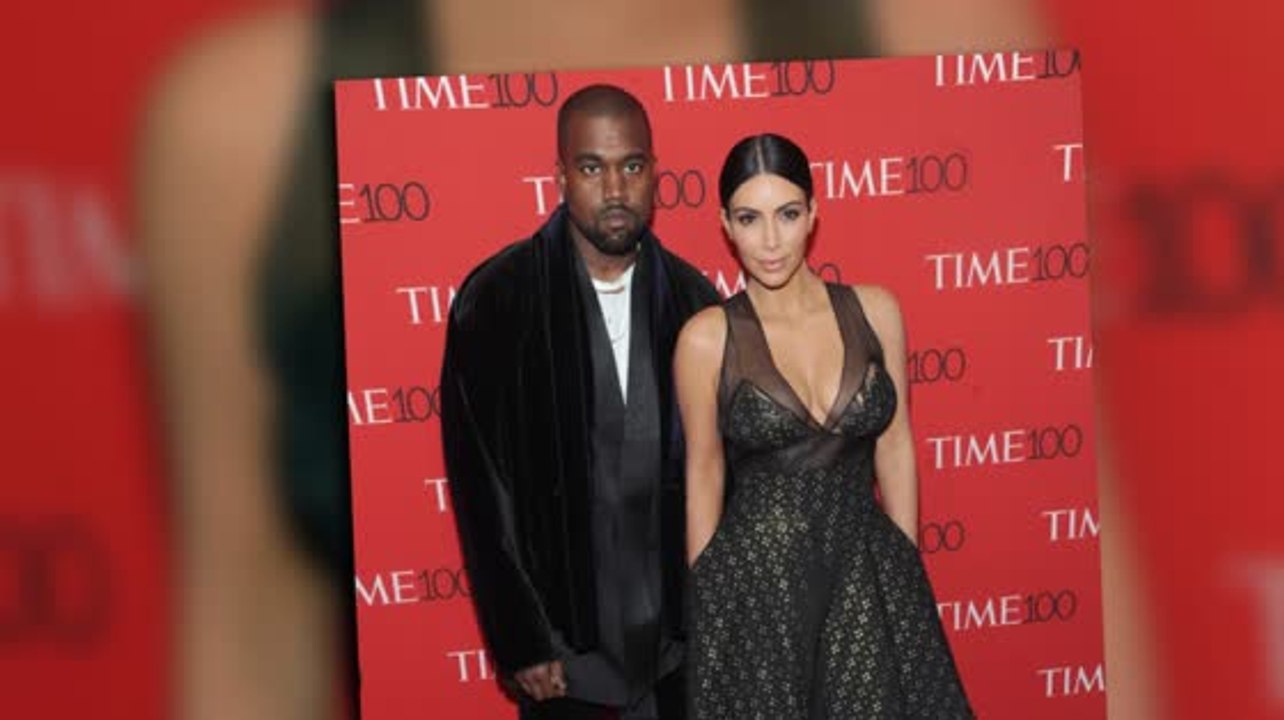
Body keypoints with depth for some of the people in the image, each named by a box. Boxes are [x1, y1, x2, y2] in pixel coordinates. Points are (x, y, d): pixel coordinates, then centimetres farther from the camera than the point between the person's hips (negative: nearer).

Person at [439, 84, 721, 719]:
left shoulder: (691, 300, 1)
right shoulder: (496, 301, -7)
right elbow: (480, 481, -6)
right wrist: (519, 643, -7)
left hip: (677, 639, 2)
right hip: (565, 638, -2)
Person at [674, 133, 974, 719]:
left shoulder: (875, 311, 1)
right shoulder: (707, 339, -7)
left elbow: (894, 445, 8)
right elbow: (704, 474, 2)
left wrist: (907, 573, 8)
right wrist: (706, 599, 4)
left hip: (866, 568, 2)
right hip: (755, 579, -2)